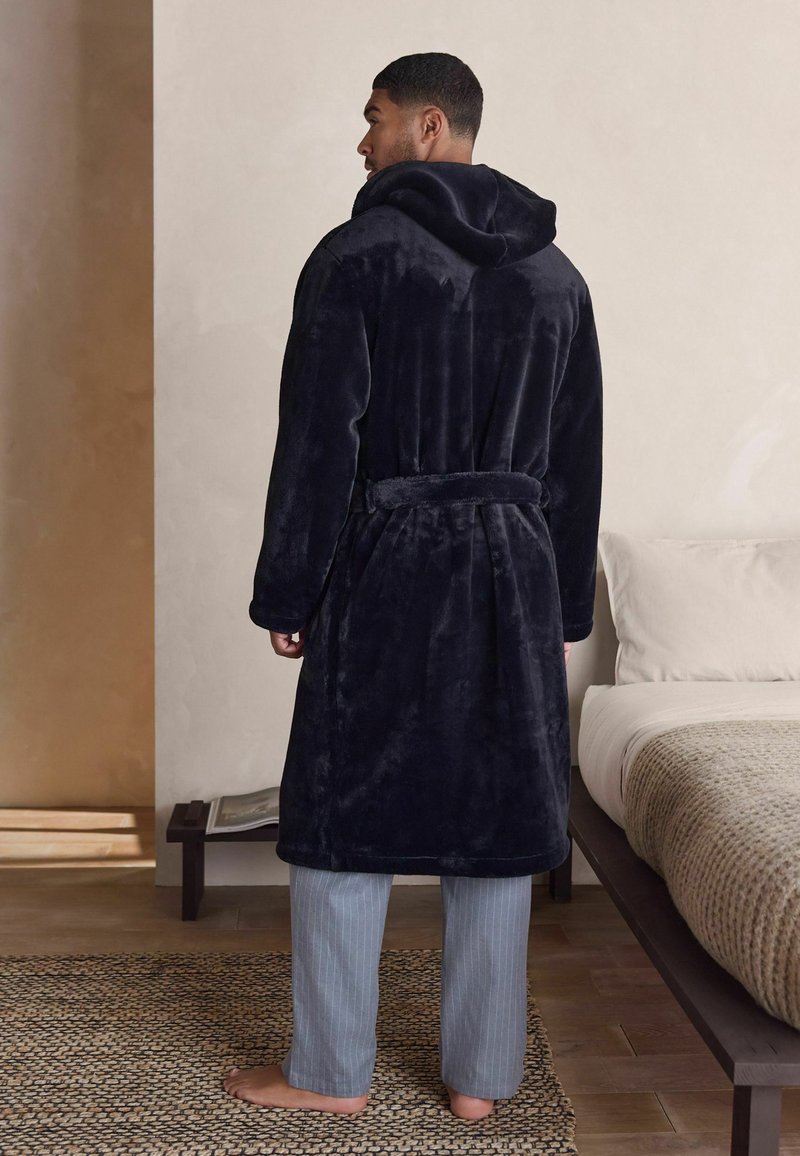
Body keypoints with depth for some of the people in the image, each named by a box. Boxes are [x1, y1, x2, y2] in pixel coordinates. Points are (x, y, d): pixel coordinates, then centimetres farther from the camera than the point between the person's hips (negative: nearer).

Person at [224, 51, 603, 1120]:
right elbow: (577, 458, 11)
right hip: (516, 575, 5)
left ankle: (332, 1070, 17)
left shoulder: (358, 257, -7)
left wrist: (286, 595, -3)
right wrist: (564, 609, 17)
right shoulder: (556, 275, 10)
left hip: (386, 571, -5)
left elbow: (318, 443, -11)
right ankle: (480, 1073, 20)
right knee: (495, 822, 10)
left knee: (347, 818, 6)